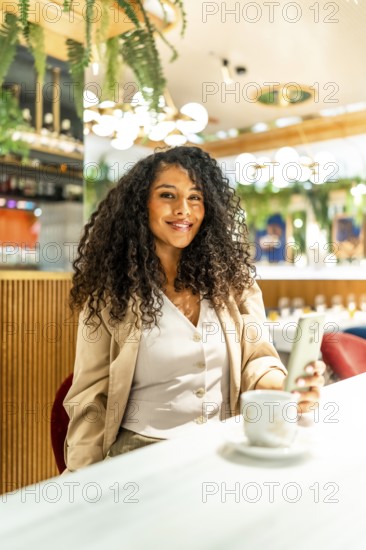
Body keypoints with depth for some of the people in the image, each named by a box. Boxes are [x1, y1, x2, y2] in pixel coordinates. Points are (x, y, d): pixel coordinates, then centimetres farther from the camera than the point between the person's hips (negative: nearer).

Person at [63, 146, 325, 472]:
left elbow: (256, 359, 3)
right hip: (141, 451, -2)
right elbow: (90, 400, -2)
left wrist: (285, 385, -20)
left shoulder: (232, 279, 3)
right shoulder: (110, 294, -3)